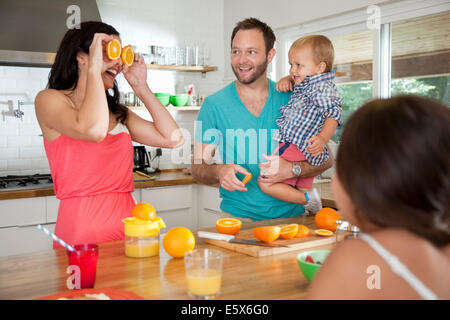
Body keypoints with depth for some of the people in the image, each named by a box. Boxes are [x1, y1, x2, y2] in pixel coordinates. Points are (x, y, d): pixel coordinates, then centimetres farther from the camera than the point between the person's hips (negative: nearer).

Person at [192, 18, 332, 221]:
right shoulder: (214, 105, 0)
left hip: (291, 213, 2)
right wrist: (219, 172, -19)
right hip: (238, 217, -1)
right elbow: (198, 166, 3)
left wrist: (292, 169, -17)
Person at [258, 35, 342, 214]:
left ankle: (308, 199, -9)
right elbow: (294, 78, 42)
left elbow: (333, 114, -23)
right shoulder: (303, 85, 18)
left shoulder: (324, 87, -10)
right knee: (303, 190, 20)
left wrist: (322, 139, -37)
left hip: (296, 149, -10)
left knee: (265, 183, -15)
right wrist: (286, 79, 21)